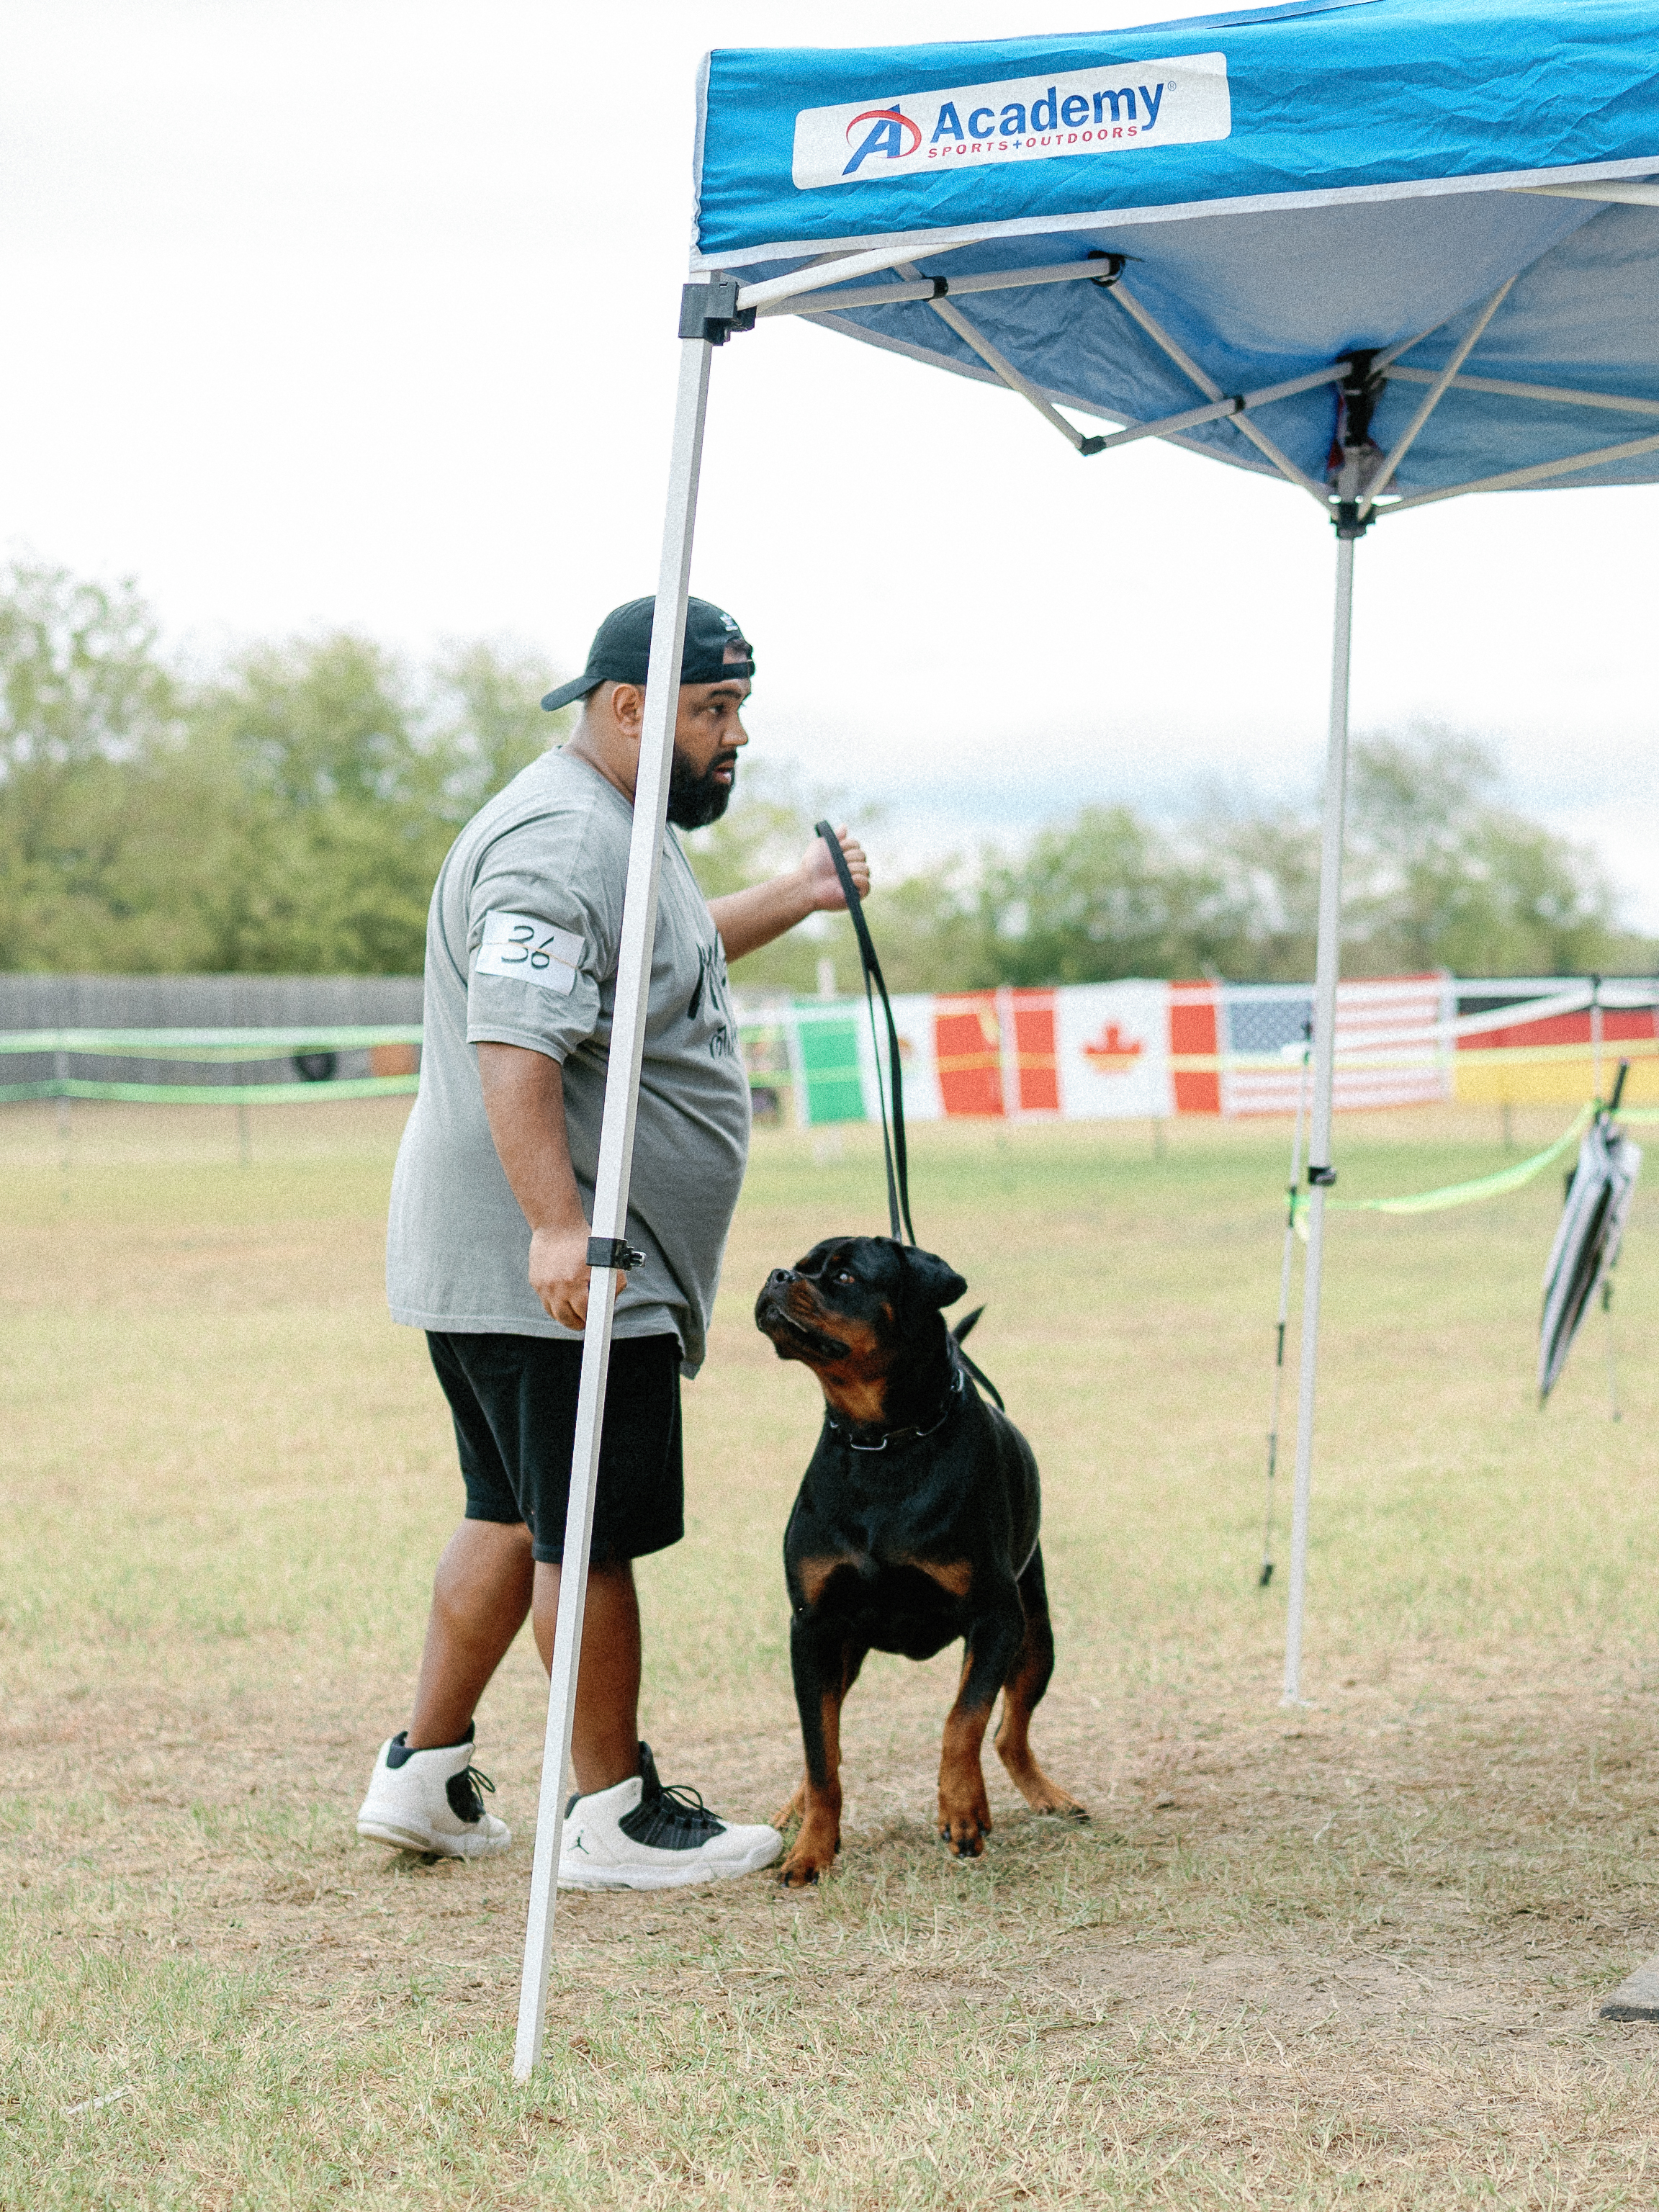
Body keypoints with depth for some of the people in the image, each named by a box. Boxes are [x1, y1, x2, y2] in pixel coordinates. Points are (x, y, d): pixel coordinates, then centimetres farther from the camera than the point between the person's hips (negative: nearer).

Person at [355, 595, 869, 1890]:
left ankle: (424, 1778, 24)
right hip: (548, 1273, -11)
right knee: (590, 1535, -4)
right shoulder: (559, 845, -18)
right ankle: (612, 1818, 4)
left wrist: (796, 899, 31)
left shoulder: (621, 828, 18)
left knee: (516, 1517, 17)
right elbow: (514, 1046, -30)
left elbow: (666, 957, 39)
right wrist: (558, 1225, -39)